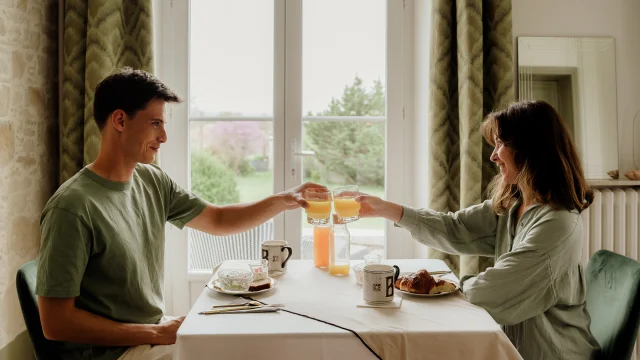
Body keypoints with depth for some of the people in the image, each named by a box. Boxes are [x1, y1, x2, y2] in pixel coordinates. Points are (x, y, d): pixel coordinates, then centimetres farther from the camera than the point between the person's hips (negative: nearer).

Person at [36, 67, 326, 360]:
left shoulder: (152, 181, -1)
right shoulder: (73, 206, -22)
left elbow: (218, 221, 10)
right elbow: (56, 324, -20)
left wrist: (282, 201, -4)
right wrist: (158, 334, -19)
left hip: (154, 332, 7)